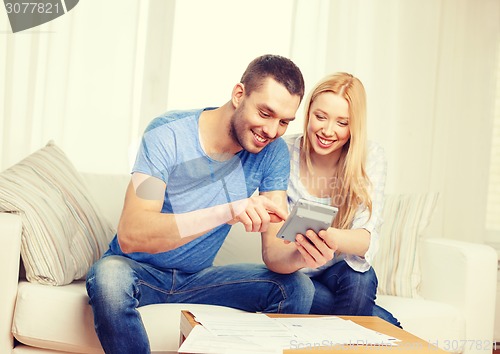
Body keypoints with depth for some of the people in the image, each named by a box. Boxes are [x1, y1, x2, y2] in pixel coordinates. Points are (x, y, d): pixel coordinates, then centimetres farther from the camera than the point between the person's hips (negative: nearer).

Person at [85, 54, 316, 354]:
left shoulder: (273, 152, -9)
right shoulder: (169, 134, -22)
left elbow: (275, 249, -13)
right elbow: (130, 235, -33)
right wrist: (224, 213, -46)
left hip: (196, 279, 4)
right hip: (140, 272, -3)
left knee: (298, 287, -16)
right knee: (109, 275, -37)